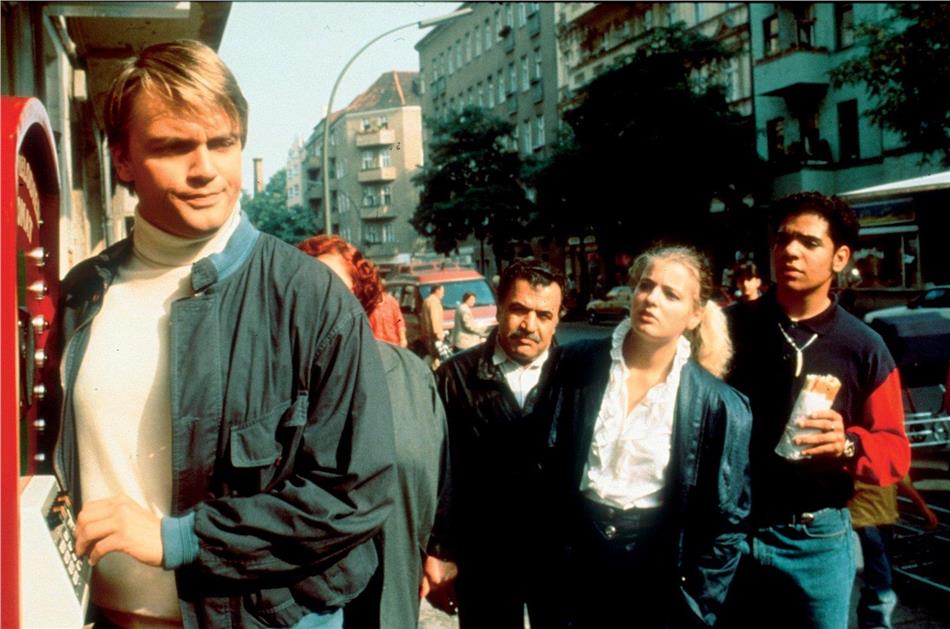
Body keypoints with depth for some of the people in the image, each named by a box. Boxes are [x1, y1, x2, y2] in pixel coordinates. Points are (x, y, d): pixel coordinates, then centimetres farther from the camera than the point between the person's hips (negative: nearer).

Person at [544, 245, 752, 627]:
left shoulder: (718, 404, -9)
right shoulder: (577, 364, -5)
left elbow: (727, 518, -4)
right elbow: (548, 465, 0)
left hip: (659, 567, -1)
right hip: (578, 557, 2)